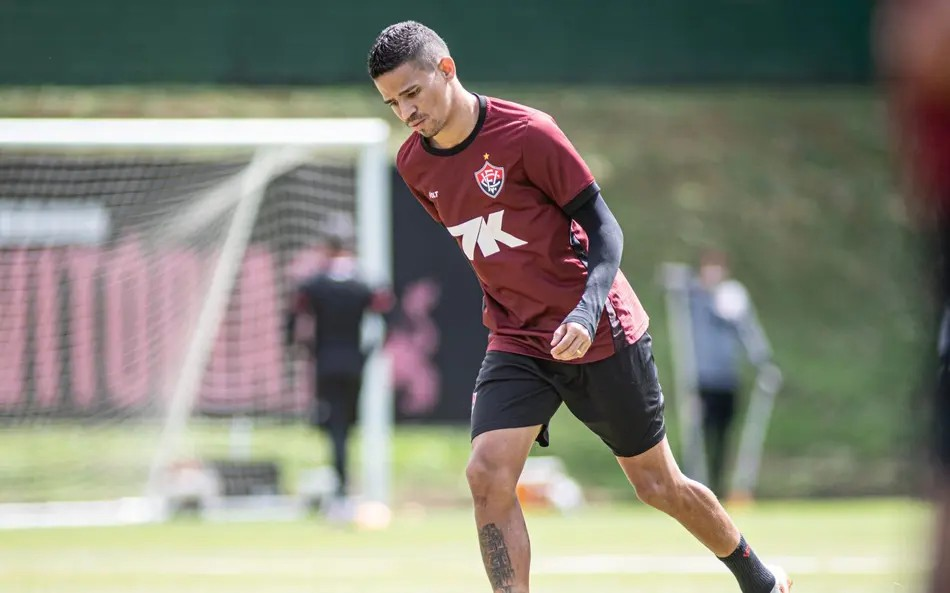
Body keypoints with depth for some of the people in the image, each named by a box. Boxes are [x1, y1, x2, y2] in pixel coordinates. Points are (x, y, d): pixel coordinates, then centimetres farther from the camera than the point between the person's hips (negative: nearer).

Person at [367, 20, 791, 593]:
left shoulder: (526, 133, -17)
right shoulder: (415, 165, 1)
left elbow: (604, 228, -14)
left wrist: (586, 312, -28)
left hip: (599, 333, -5)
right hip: (516, 345, 5)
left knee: (658, 483, 8)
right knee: (488, 475, -19)